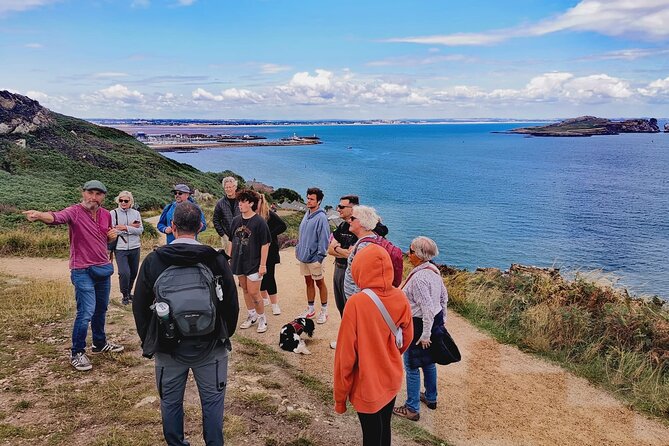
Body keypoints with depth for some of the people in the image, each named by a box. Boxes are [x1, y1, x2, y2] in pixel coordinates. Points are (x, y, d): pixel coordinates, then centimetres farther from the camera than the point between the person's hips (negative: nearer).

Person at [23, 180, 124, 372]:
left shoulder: (106, 214, 4)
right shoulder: (74, 212, -14)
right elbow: (57, 217, -37)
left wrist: (112, 235, -4)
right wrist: (40, 215, -59)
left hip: (104, 268, 6)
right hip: (83, 271, -6)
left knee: (101, 309, 18)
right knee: (86, 312, -9)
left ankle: (100, 344, 36)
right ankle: (77, 354, 8)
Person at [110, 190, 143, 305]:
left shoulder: (136, 213, 6)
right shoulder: (113, 213, -1)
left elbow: (140, 230, -3)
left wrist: (125, 228, -14)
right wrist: (131, 227, -10)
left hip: (134, 248, 3)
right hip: (120, 248, -3)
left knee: (133, 273, 12)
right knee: (124, 273, -13)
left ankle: (129, 292, 36)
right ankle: (125, 296, 9)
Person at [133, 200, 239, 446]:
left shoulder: (153, 260, -8)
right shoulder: (216, 259, -11)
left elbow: (139, 306, 0)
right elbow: (231, 303, -4)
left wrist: (148, 339, 14)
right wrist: (225, 334, 13)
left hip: (168, 346, 1)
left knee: (171, 402, 19)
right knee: (212, 401, 13)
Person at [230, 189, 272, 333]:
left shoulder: (259, 222, -14)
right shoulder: (236, 220, 4)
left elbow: (265, 244, -12)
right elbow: (232, 241, 13)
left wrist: (263, 265, -14)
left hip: (254, 263, -6)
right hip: (239, 262, 6)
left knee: (253, 292, -4)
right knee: (245, 290, 16)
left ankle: (262, 319, 15)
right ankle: (251, 316, 32)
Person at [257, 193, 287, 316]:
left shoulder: (270, 215, -12)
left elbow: (283, 226, -15)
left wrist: (269, 235, -16)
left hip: (269, 251, -4)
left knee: (268, 276, -1)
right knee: (259, 275, 13)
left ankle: (275, 304, 9)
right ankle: (265, 299, 33)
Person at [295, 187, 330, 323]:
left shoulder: (321, 218, -17)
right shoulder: (307, 214, 7)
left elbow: (324, 238, -18)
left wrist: (320, 256, -18)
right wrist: (298, 249, 11)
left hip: (314, 257, -7)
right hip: (303, 256, 7)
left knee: (320, 283, 6)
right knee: (308, 282, 17)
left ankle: (324, 311, 19)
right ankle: (310, 309, 30)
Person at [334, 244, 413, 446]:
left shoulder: (356, 303, -26)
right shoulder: (401, 298, -11)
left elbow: (345, 354, -20)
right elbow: (406, 338, 5)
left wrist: (340, 397, -7)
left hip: (367, 387, -4)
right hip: (392, 381, 5)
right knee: (384, 428, 25)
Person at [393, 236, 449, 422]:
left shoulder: (419, 277, -27)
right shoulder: (434, 270, 1)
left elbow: (428, 308, -28)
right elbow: (444, 295, 12)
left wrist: (425, 335, -21)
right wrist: (442, 318, 21)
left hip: (419, 325, -9)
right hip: (435, 321, 9)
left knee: (411, 366, 4)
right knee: (428, 362, 24)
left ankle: (412, 409, 15)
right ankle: (431, 398, 40)